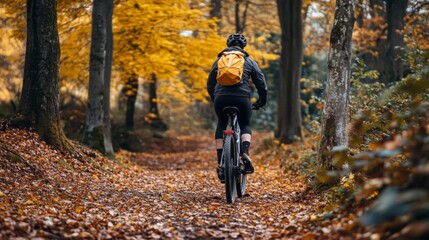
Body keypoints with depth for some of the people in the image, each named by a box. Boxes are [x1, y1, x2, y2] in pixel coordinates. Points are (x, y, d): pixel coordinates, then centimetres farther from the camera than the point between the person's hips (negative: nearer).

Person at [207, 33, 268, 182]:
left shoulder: (219, 60, 20)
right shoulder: (249, 61, 16)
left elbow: (210, 85, 21)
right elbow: (261, 84, 14)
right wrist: (262, 101, 27)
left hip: (221, 97, 1)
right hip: (242, 98, -1)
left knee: (221, 126, 21)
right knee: (245, 126, 21)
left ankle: (220, 163, 10)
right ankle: (245, 154, -6)